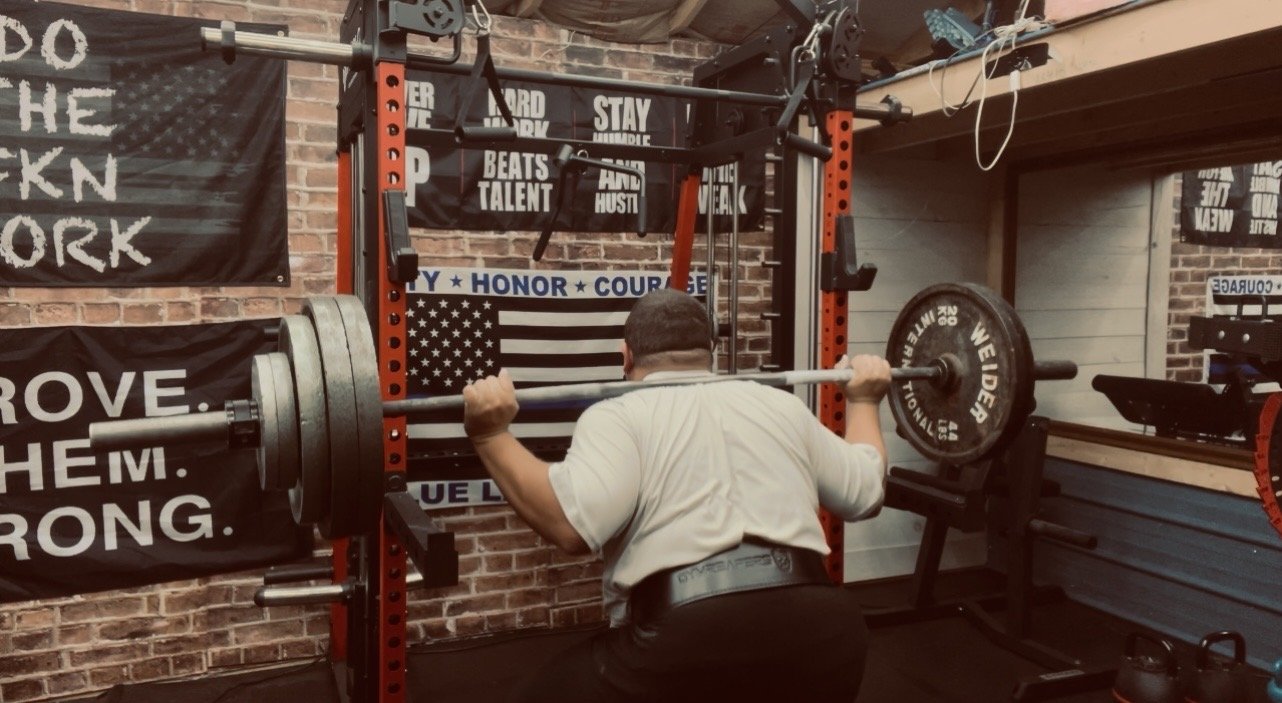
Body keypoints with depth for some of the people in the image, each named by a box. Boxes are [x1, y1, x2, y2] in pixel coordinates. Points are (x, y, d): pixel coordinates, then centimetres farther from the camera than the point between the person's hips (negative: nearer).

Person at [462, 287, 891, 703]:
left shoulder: (620, 415, 6)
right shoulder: (779, 403, 21)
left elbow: (572, 523, -10)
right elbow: (865, 493, 25)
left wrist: (491, 435, -1)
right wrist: (862, 400, 40)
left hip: (688, 638, -4)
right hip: (821, 630, 5)